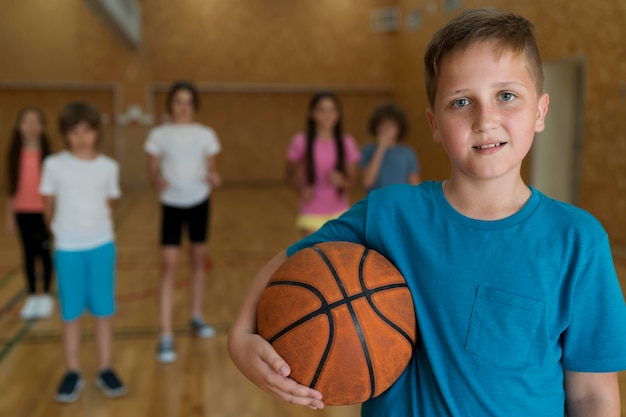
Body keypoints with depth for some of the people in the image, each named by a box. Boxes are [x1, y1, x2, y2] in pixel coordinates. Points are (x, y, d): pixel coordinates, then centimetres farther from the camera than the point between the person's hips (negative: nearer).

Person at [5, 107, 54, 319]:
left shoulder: (47, 153, -6)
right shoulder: (15, 154, 1)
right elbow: (11, 185, 5)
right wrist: (9, 214, 5)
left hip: (43, 211, -2)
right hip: (23, 211, 2)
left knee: (45, 253, 6)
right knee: (28, 254, 10)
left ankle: (46, 296, 18)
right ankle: (31, 297, 19)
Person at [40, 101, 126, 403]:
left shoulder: (109, 167, -1)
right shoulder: (54, 165, -5)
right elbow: (48, 207, 5)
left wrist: (94, 227, 8)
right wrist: (61, 230, 12)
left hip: (102, 245, 1)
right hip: (67, 247, -1)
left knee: (103, 311, 7)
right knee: (71, 313, 6)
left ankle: (105, 370, 19)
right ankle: (73, 373, 19)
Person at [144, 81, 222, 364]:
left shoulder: (206, 135, 0)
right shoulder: (159, 135, -4)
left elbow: (212, 169, 4)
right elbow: (153, 171, -2)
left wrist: (214, 178, -19)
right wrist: (157, 180, -24)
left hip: (199, 202, 2)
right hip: (172, 204, -2)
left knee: (198, 259, 12)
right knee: (170, 266, -8)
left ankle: (196, 318, 30)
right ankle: (166, 337, -5)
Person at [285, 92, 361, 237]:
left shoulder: (347, 143, -3)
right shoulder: (301, 142, -9)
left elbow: (352, 182, 2)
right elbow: (290, 176, 2)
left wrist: (341, 181, -20)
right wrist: (301, 189, -18)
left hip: (340, 214, 2)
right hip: (311, 214, -2)